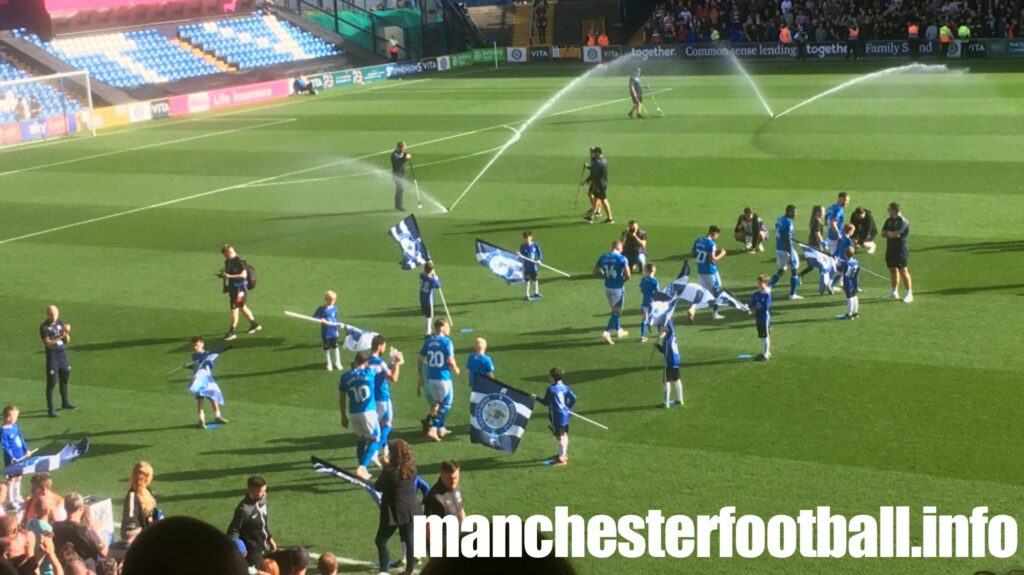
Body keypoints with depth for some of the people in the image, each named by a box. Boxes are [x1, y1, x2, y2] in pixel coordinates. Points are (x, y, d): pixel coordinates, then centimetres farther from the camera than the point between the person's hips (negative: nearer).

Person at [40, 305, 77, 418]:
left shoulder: (61, 323, 5)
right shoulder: (44, 327, -12)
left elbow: (67, 341, 7)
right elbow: (48, 343, -21)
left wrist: (66, 333, -13)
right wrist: (60, 336, -30)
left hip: (63, 354, 6)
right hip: (52, 356, -6)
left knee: (64, 379, 18)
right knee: (51, 382, -4)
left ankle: (65, 403, 34)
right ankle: (50, 409, 0)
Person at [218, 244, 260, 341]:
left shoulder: (239, 261, -19)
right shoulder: (228, 261, 9)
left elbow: (243, 275, -24)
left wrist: (229, 276, -27)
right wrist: (223, 274, -1)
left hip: (239, 288, -10)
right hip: (232, 288, 10)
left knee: (234, 309, -8)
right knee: (242, 307, 20)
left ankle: (232, 332, -3)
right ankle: (254, 324, 35)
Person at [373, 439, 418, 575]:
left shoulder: (390, 471, -24)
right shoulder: (412, 467, -7)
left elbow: (378, 487, -10)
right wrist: (389, 466, 4)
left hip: (393, 512, -5)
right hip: (410, 510, 5)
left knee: (381, 540, 13)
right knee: (410, 541, 15)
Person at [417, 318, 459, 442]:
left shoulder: (428, 341, 5)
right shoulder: (446, 342, -12)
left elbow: (421, 359, 7)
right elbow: (450, 360, -16)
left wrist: (421, 376, 17)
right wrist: (455, 369, 5)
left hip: (431, 378, 6)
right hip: (444, 377, -6)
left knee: (437, 402, 20)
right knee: (446, 404, 6)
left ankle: (441, 429, 26)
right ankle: (433, 429, -3)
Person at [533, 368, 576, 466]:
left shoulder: (551, 389, -16)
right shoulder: (565, 387, 3)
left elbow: (545, 402, -8)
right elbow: (573, 398, 2)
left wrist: (536, 398, 7)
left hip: (557, 416, -8)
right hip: (565, 414, 8)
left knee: (560, 437, -4)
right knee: (564, 435, 20)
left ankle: (561, 459, -1)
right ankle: (564, 454, 35)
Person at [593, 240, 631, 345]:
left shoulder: (603, 257, 1)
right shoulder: (622, 258, -15)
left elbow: (595, 271, 7)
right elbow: (627, 275, -20)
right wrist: (624, 280, 0)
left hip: (607, 287, 6)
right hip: (618, 288, -6)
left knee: (615, 309, 22)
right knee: (617, 311, 2)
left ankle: (619, 330, 34)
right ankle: (606, 332, -10)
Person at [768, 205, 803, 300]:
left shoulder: (779, 219, 5)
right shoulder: (788, 223, -20)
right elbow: (787, 240, -23)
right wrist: (790, 256, -21)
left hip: (778, 248, 8)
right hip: (787, 250, -8)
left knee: (781, 271, 19)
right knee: (793, 271, 9)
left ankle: (768, 287, 5)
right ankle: (792, 294, 14)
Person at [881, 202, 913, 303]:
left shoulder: (903, 221, -12)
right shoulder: (889, 221, 12)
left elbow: (896, 234, -20)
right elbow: (883, 234, 9)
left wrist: (889, 233, -1)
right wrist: (892, 234, -7)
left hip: (900, 249, -8)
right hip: (890, 248, 8)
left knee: (903, 270, -8)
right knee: (892, 269, 11)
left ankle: (909, 293, -3)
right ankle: (894, 292, 20)